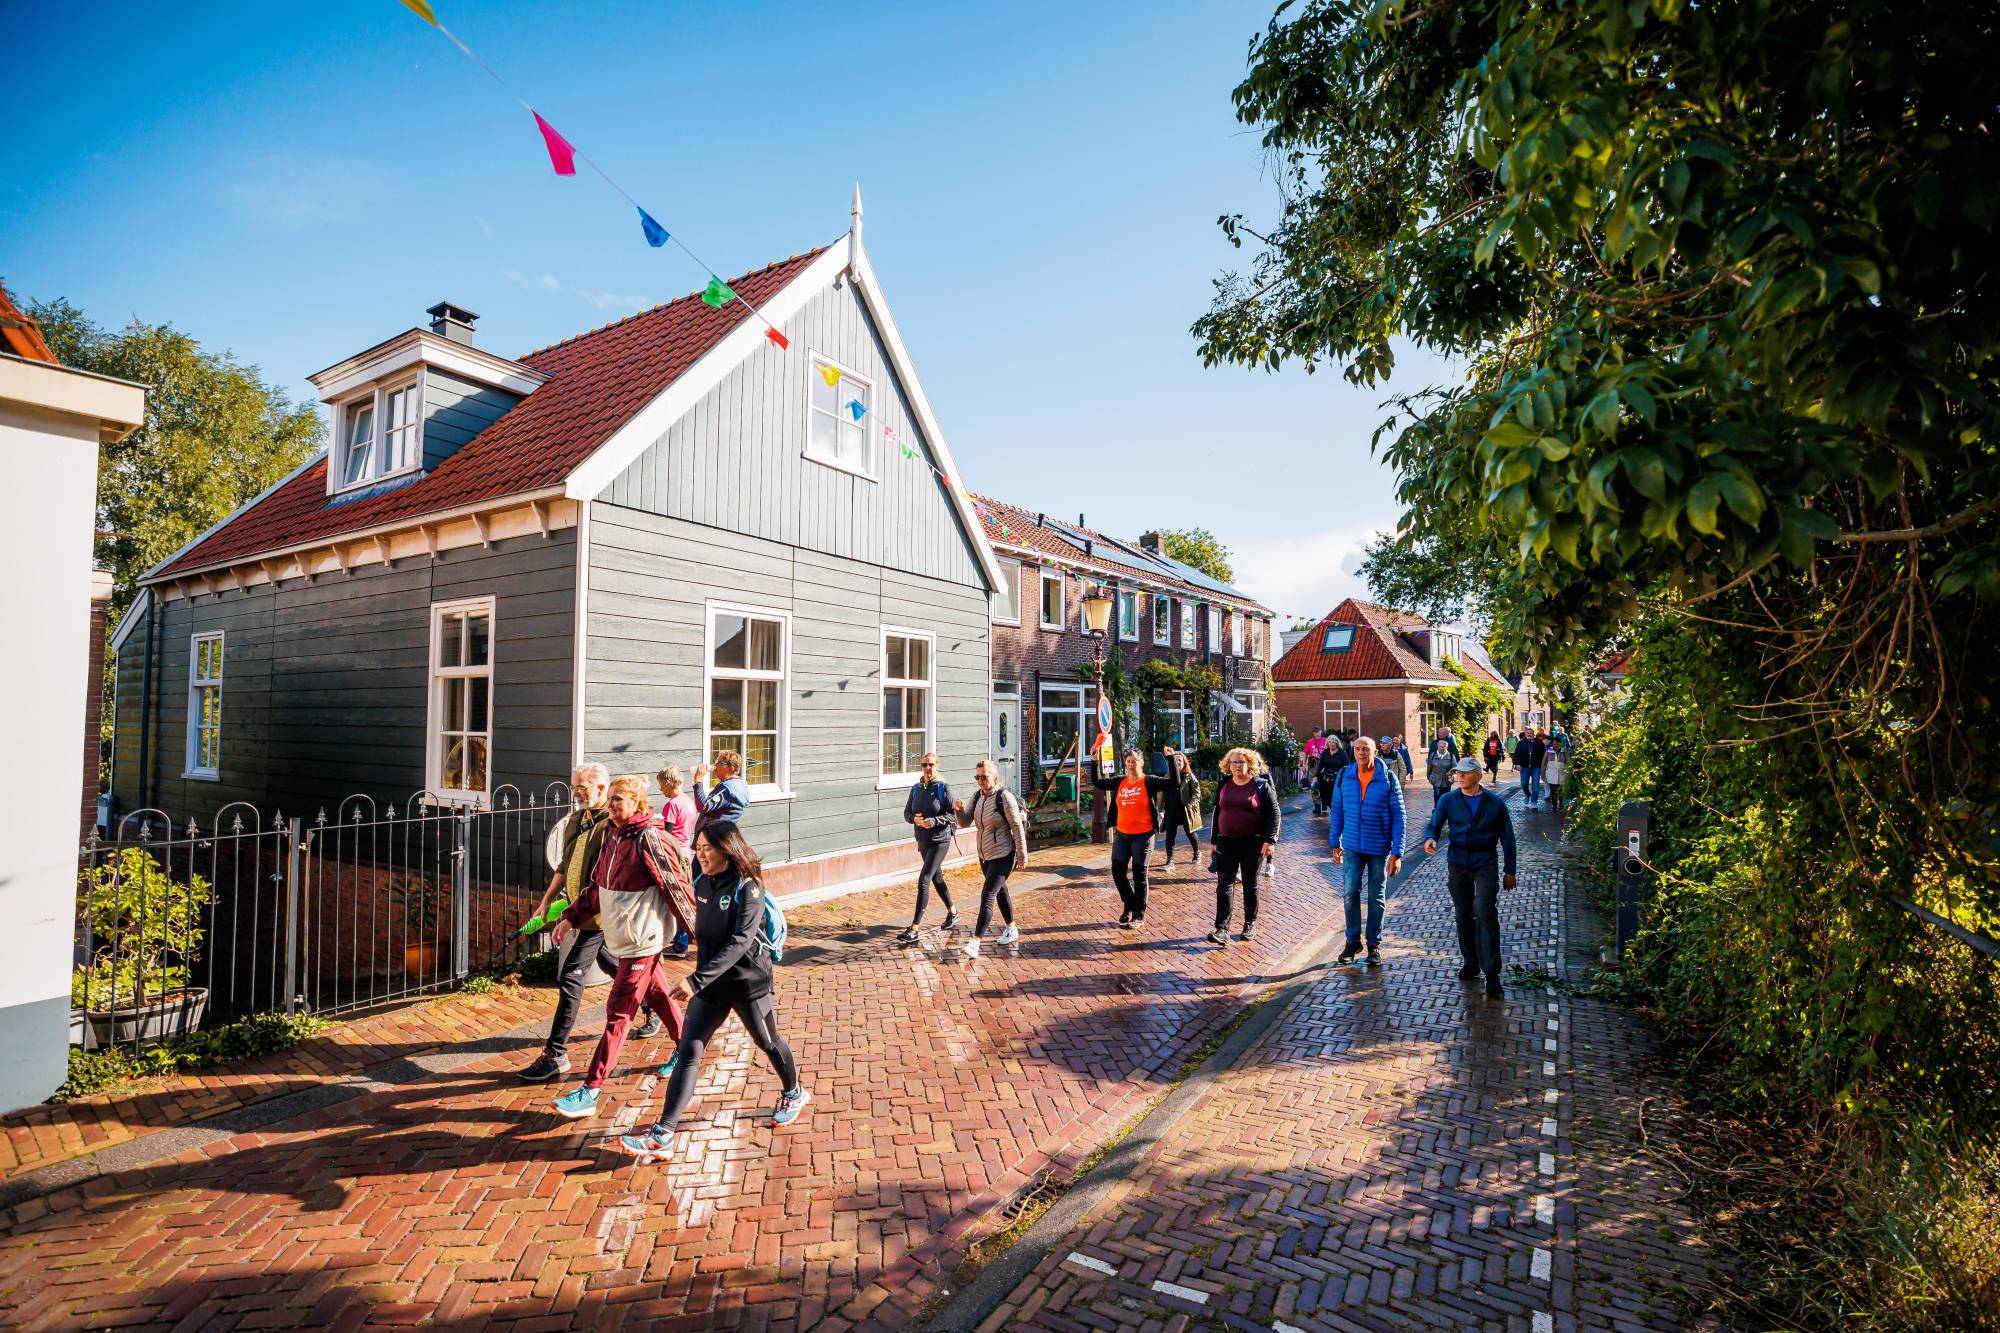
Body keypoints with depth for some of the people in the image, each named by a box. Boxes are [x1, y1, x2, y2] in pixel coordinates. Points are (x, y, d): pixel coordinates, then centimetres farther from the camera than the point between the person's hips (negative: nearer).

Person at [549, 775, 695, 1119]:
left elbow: (676, 886, -16)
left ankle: (590, 1091, 1)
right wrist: (572, 916, 10)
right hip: (622, 935, 8)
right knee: (658, 996, 22)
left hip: (643, 939, -8)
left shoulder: (650, 839, -20)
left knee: (618, 1013, -4)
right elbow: (598, 884, 15)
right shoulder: (612, 835, 6)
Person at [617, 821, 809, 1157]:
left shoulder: (747, 888, -21)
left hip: (748, 980, -5)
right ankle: (662, 1135, -2)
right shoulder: (702, 884, -1)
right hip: (710, 982, 5)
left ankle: (794, 1093, 42)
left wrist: (697, 979, -36)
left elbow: (740, 942, -30)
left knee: (768, 1042, 16)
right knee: (689, 1051, -3)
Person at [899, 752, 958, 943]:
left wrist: (934, 821, -27)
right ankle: (953, 913, 41)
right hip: (922, 841, 6)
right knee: (937, 879, 20)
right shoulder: (916, 788, 5)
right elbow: (907, 813, 9)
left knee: (923, 881, -13)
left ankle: (914, 929, -12)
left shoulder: (943, 788, -10)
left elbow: (952, 815, -12)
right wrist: (914, 818, -13)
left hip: (940, 841, -6)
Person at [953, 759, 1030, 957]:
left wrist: (1022, 856, -14)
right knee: (1000, 892, 22)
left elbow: (1017, 827, -15)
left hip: (1002, 855, -8)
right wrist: (959, 810, -18)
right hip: (984, 855, 8)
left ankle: (975, 942, -14)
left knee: (987, 896, -13)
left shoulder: (1005, 797, -18)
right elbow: (965, 823, 3)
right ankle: (1011, 929, 39)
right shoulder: (977, 796, 3)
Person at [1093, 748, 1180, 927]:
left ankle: (1138, 916, 15)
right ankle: (1129, 906, 28)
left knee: (1139, 875, 4)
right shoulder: (1119, 781, 6)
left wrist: (1171, 759, -20)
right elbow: (1097, 782, 13)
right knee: (1117, 872, 5)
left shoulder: (1149, 781, -6)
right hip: (1121, 835, 4)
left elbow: (1174, 783, -13)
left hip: (1142, 836, -4)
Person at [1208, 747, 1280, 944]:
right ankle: (1222, 929, -9)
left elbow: (1273, 813, -6)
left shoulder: (1261, 786, -4)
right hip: (1226, 842, 3)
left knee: (1250, 885, 10)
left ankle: (1250, 925, 24)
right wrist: (1214, 840, 14)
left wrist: (1270, 840, -15)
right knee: (1224, 885, -5)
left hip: (1253, 843, -3)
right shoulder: (1223, 785, 7)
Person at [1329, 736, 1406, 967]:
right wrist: (1335, 843, 5)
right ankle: (1352, 941, 18)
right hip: (1352, 846, 2)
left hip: (1379, 847, -2)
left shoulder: (1388, 779, -10)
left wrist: (1397, 853, -12)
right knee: (1351, 893, 3)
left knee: (1376, 897, 10)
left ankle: (1374, 944, 22)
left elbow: (1398, 817, -8)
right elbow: (1337, 812, 6)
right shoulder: (1345, 777, -3)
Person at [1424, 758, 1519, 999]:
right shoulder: (1448, 800, 1)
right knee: (1463, 914, 11)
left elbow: (1507, 837, 5)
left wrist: (1510, 871, 5)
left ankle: (1492, 974, -9)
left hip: (1486, 863, -2)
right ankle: (1471, 962, 28)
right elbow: (1435, 824, 0)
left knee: (1486, 913, -14)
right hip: (1457, 862, 3)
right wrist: (1430, 839, -25)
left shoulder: (1495, 803, -2)